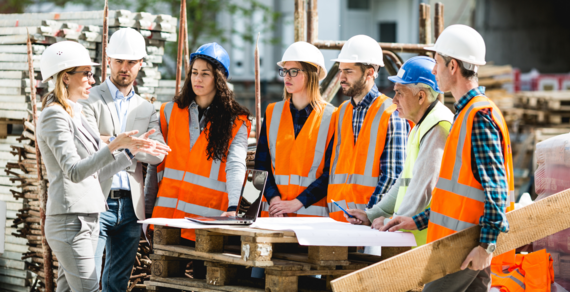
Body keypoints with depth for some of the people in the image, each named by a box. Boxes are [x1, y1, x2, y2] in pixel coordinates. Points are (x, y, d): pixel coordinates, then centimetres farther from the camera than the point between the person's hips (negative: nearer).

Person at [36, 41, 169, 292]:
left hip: (87, 219, 9)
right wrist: (114, 146, -31)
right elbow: (74, 172, -22)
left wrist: (133, 150, 16)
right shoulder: (55, 116, -11)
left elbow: (95, 172, 20)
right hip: (70, 221, -9)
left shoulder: (74, 114, 18)